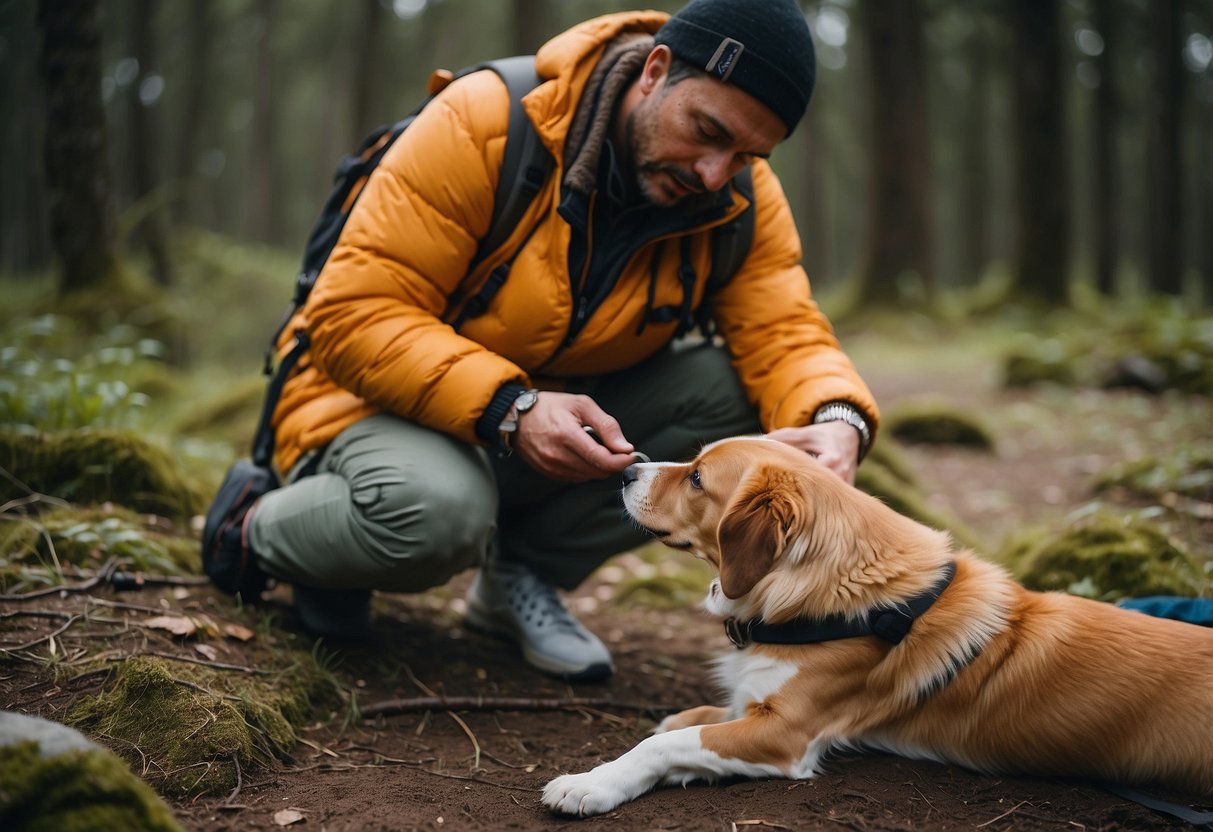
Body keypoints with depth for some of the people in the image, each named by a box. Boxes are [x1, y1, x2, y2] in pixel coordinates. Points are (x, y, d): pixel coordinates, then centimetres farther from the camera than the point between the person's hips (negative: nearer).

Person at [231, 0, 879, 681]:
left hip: (567, 409, 5)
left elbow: (783, 330, -15)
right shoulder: (486, 122, -25)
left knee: (737, 392, -18)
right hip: (394, 398, -5)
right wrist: (508, 408, -40)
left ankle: (524, 571, -2)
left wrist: (837, 420, -39)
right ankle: (271, 529, -1)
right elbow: (354, 315, -27)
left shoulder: (744, 200, -9)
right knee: (438, 509, -39)